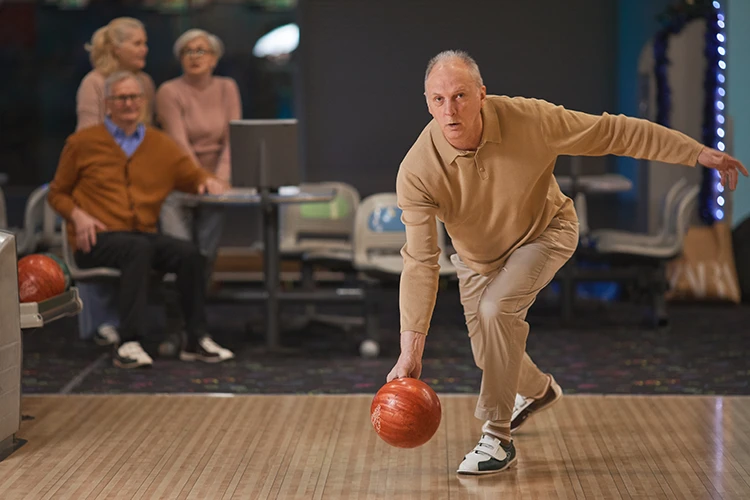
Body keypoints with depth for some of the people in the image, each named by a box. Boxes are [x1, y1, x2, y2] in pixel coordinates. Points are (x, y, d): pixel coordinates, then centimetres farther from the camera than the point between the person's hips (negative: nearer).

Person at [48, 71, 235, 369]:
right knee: (139, 248, -36)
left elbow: (192, 176, 23)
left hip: (143, 235, 4)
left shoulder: (161, 145, 15)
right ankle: (129, 343, -40)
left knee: (189, 253, -25)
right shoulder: (82, 143, 6)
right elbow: (57, 193, 13)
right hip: (96, 240, -4)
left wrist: (207, 182, -2)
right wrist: (77, 215, -8)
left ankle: (196, 341, -17)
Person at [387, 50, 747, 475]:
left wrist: (700, 154, -18)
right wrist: (411, 350, -35)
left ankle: (498, 439, -15)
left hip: (545, 233, -3)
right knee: (492, 356, 11)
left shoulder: (529, 120, -32)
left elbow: (616, 133, -21)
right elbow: (420, 262, -30)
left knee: (496, 309, -28)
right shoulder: (417, 172, -31)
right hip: (477, 258, 3)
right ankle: (541, 390, 49)